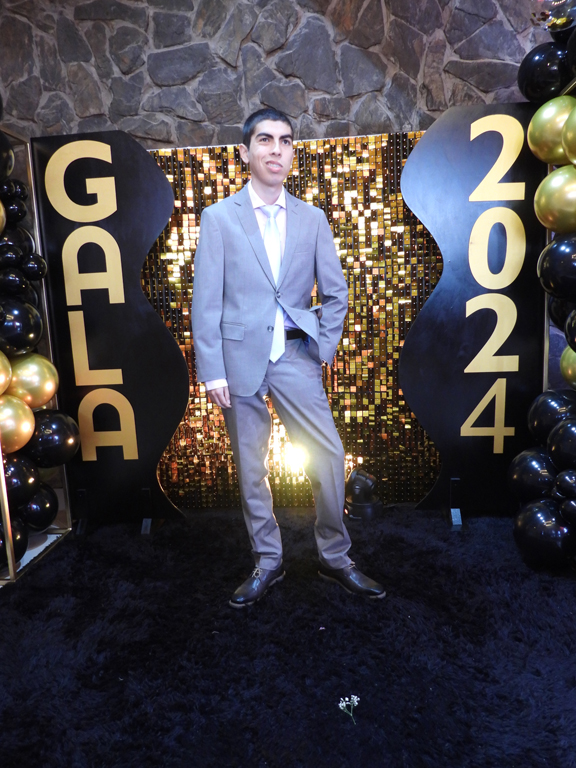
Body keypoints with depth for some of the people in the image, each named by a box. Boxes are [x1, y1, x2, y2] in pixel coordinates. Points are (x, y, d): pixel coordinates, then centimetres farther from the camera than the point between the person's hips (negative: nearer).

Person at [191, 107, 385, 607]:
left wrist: (323, 349, 1)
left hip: (295, 358, 2)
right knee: (250, 468, 8)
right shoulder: (219, 218, 2)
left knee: (329, 455, -1)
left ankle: (335, 557, 19)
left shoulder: (313, 219, 8)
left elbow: (336, 293, 11)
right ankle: (268, 561, 26)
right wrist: (212, 371, -8)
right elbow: (206, 302, -3)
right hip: (240, 358, -1)